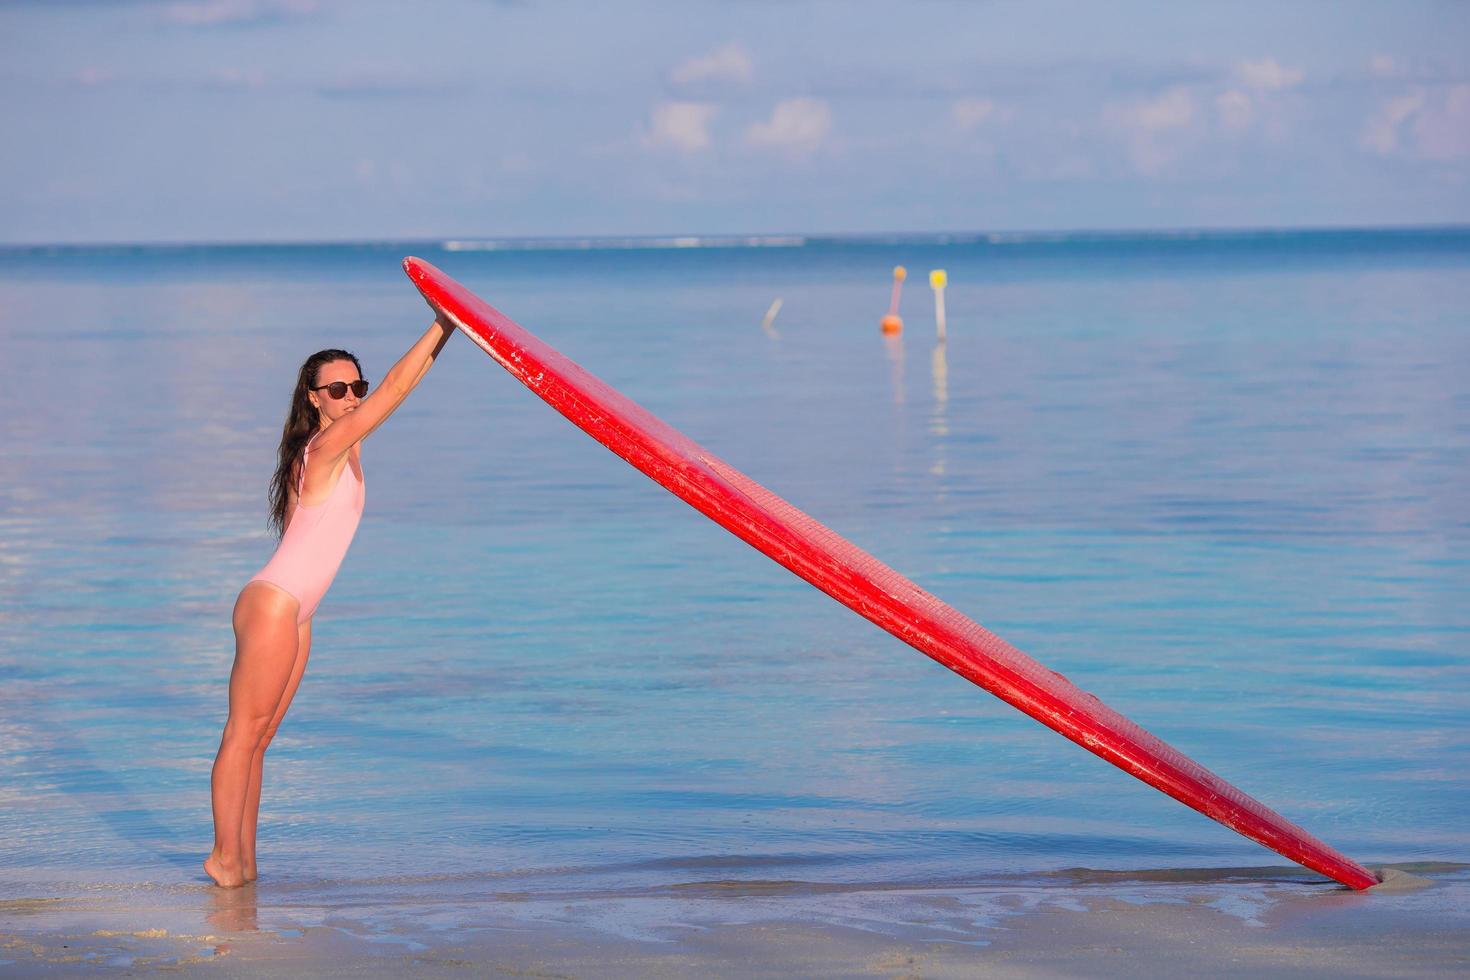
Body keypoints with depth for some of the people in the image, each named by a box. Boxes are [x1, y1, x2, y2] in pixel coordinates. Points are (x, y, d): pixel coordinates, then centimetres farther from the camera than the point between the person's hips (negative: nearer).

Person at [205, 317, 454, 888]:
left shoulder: (343, 444, 12)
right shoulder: (327, 446, -13)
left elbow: (392, 390, 18)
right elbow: (395, 388, -17)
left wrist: (440, 338, 12)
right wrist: (441, 326, -13)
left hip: (294, 614, 9)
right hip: (273, 604, -9)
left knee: (259, 737, 8)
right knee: (245, 732, -5)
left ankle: (243, 857, 10)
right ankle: (225, 856, -2)